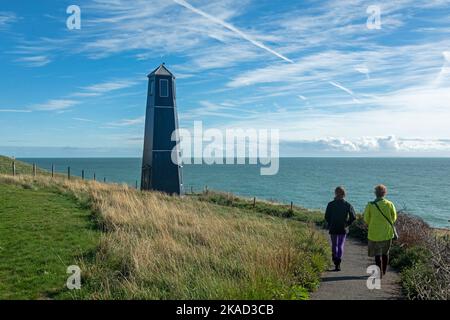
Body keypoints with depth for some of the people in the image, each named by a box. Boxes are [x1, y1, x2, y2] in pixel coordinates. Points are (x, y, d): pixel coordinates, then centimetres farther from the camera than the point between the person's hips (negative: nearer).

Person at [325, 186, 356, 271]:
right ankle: (338, 264, 8)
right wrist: (347, 224, 4)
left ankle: (336, 263, -4)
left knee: (334, 246, 10)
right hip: (343, 229, 1)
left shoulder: (331, 204, -7)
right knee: (341, 246, 14)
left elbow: (326, 217, -8)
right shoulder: (347, 205, -4)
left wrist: (330, 225, 6)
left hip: (333, 229, -1)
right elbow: (353, 217, -7)